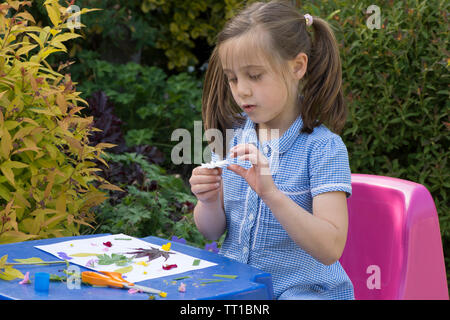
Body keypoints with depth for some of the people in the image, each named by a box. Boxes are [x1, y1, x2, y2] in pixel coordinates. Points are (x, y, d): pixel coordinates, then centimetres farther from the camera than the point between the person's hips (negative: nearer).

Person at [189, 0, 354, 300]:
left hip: (301, 289, -4)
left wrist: (271, 194, -28)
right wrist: (210, 202, -9)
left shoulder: (323, 148, -10)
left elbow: (330, 249, -19)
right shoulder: (233, 137, 5)